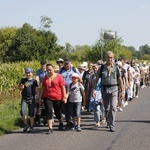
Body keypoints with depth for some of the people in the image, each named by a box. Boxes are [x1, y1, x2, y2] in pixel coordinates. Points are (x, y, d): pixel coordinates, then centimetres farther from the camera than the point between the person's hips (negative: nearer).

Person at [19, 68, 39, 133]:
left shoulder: (34, 81, 4)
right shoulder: (23, 80, 4)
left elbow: (36, 90, 7)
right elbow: (19, 88, 10)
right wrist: (21, 88, -13)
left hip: (31, 99, 0)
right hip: (24, 99, 0)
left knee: (31, 113, 4)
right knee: (22, 112, -15)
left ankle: (31, 127, 17)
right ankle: (26, 125, 5)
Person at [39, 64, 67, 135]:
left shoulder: (58, 76, -3)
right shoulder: (45, 78, 10)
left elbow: (63, 87, -4)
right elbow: (43, 88, 14)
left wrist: (64, 97, -9)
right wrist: (40, 97, 12)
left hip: (57, 98, -3)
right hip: (47, 97, 3)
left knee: (58, 112, 11)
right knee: (49, 112, -8)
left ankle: (61, 123, 39)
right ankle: (50, 128, -6)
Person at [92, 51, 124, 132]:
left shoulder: (116, 67, 0)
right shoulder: (102, 68, 0)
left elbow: (120, 80, 6)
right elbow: (96, 79, 4)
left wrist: (122, 91, 5)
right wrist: (93, 90, -4)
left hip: (113, 89, -1)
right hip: (104, 89, 1)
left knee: (113, 108, -12)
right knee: (106, 108, 12)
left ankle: (112, 126, -10)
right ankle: (108, 122, 32)